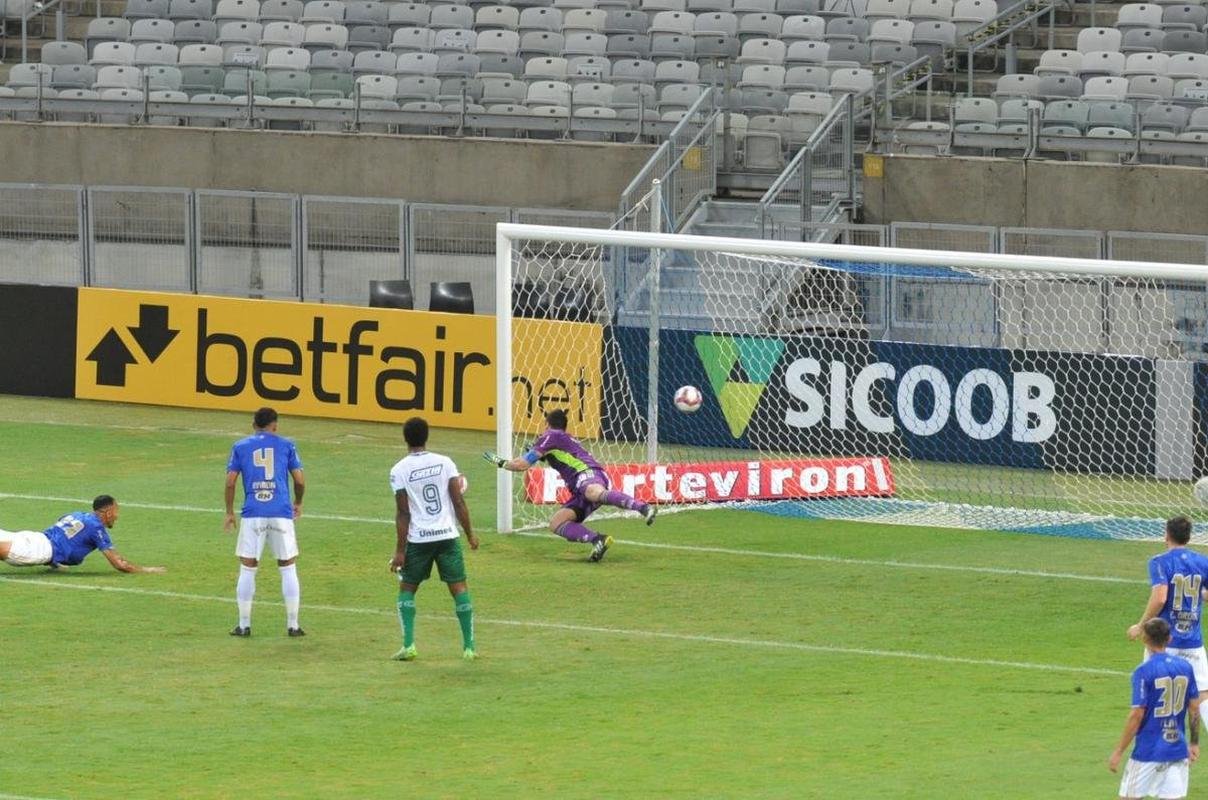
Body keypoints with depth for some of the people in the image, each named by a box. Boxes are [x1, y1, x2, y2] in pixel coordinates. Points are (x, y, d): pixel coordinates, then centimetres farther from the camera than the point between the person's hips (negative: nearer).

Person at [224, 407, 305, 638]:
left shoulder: (240, 447, 8)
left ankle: (244, 625, 7)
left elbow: (230, 482, 3)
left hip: (252, 515, 0)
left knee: (247, 569, 7)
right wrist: (298, 503, 23)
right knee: (288, 567, 8)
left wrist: (229, 512, 13)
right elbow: (299, 480, 5)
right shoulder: (286, 445, 7)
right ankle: (292, 625, 7)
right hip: (281, 514, 0)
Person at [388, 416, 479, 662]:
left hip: (418, 539, -1)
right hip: (447, 536, 1)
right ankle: (469, 647, 3)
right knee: (459, 588, 7)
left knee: (407, 589, 14)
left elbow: (403, 513, -7)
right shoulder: (444, 462, 0)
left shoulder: (399, 471, -6)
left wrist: (400, 550, -3)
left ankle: (408, 645, 2)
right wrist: (470, 533, 8)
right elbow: (459, 502, -2)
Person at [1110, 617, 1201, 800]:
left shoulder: (1144, 672, -13)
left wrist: (1118, 751, -8)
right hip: (1178, 751, 5)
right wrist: (1194, 743, 19)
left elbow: (1137, 716, -15)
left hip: (1148, 752, -5)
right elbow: (1194, 708, 8)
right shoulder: (1185, 667, 3)